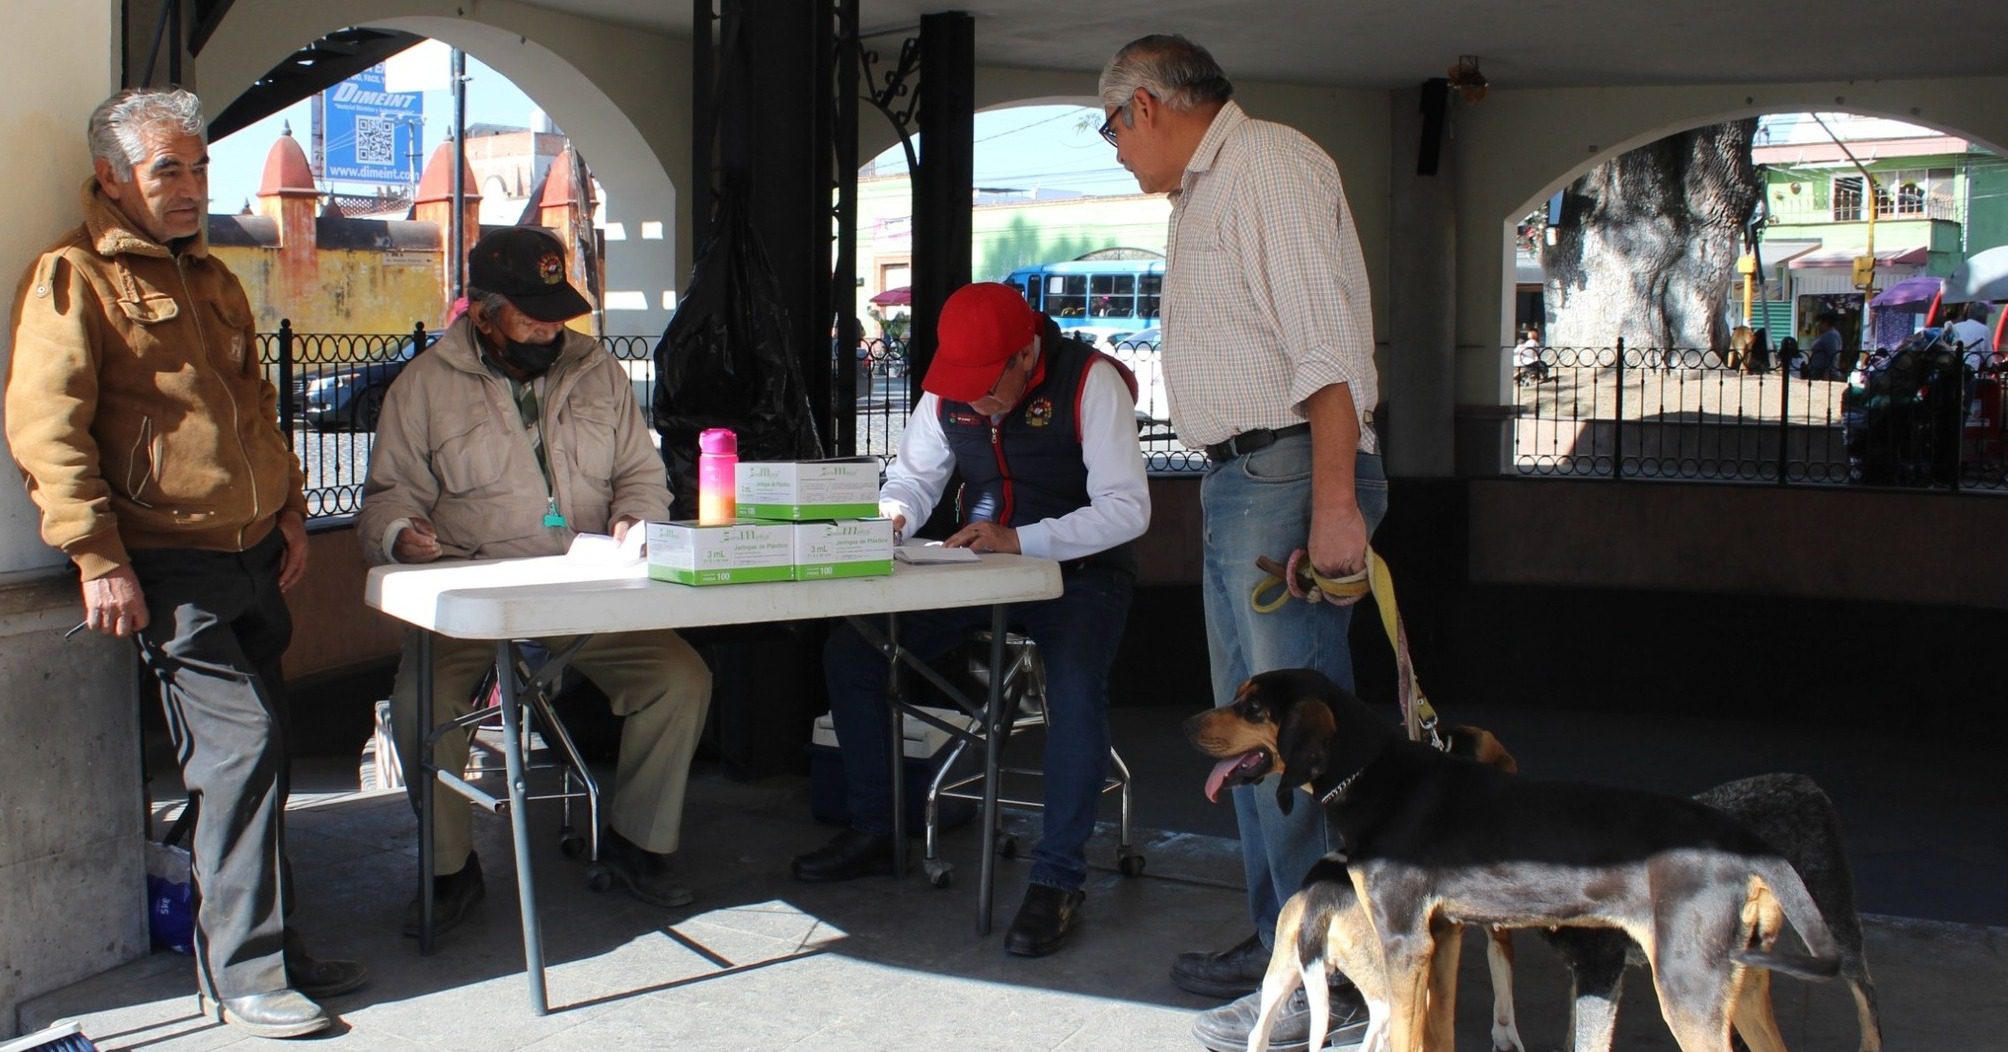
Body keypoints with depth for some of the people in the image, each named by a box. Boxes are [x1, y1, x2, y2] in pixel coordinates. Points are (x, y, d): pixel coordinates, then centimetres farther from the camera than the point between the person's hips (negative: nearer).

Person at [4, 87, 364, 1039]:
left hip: (251, 555, 8)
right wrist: (99, 559, -17)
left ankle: (266, 944, 22)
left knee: (250, 751, 11)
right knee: (241, 741, -13)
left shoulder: (210, 277, 20)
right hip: (168, 565, -8)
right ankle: (241, 976, -5)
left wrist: (288, 508, 18)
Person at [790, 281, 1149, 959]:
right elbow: (914, 476, 10)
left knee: (1075, 689, -36)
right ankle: (873, 831, 8)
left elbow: (1128, 510, -21)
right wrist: (892, 511, -16)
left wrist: (1019, 540, -31)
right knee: (849, 648, -7)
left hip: (1079, 573, -5)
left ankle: (1058, 879, -22)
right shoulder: (949, 391, 1)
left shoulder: (1090, 382, -16)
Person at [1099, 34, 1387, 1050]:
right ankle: (1278, 941, 27)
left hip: (1287, 475, -11)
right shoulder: (1205, 191, 21)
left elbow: (1325, 340, -20)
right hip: (1238, 481, 11)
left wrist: (1334, 501, -25)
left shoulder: (1268, 164, -11)